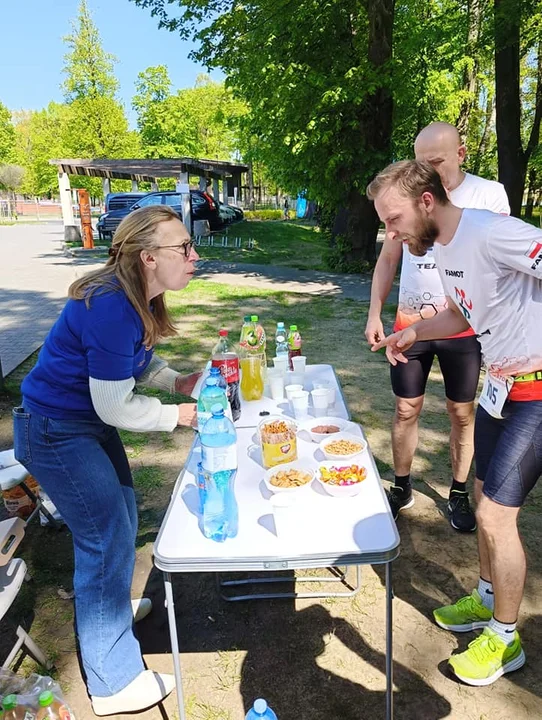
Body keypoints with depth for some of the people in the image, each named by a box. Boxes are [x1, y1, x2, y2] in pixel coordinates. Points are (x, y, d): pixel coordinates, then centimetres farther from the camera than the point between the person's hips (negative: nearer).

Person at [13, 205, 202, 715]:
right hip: (55, 433, -9)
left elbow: (137, 361, 12)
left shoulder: (137, 298, -1)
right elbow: (116, 407, -25)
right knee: (107, 538, -2)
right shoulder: (112, 308, -30)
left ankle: (107, 607, 50)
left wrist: (177, 381, -4)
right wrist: (177, 415, -13)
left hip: (88, 423, 9)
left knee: (120, 516, 22)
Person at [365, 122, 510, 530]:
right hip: (410, 324, 1)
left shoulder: (489, 194, -3)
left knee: (462, 413, 9)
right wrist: (374, 314, 0)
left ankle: (459, 493, 27)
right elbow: (387, 261, 9)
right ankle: (402, 488, 26)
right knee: (406, 410, 8)